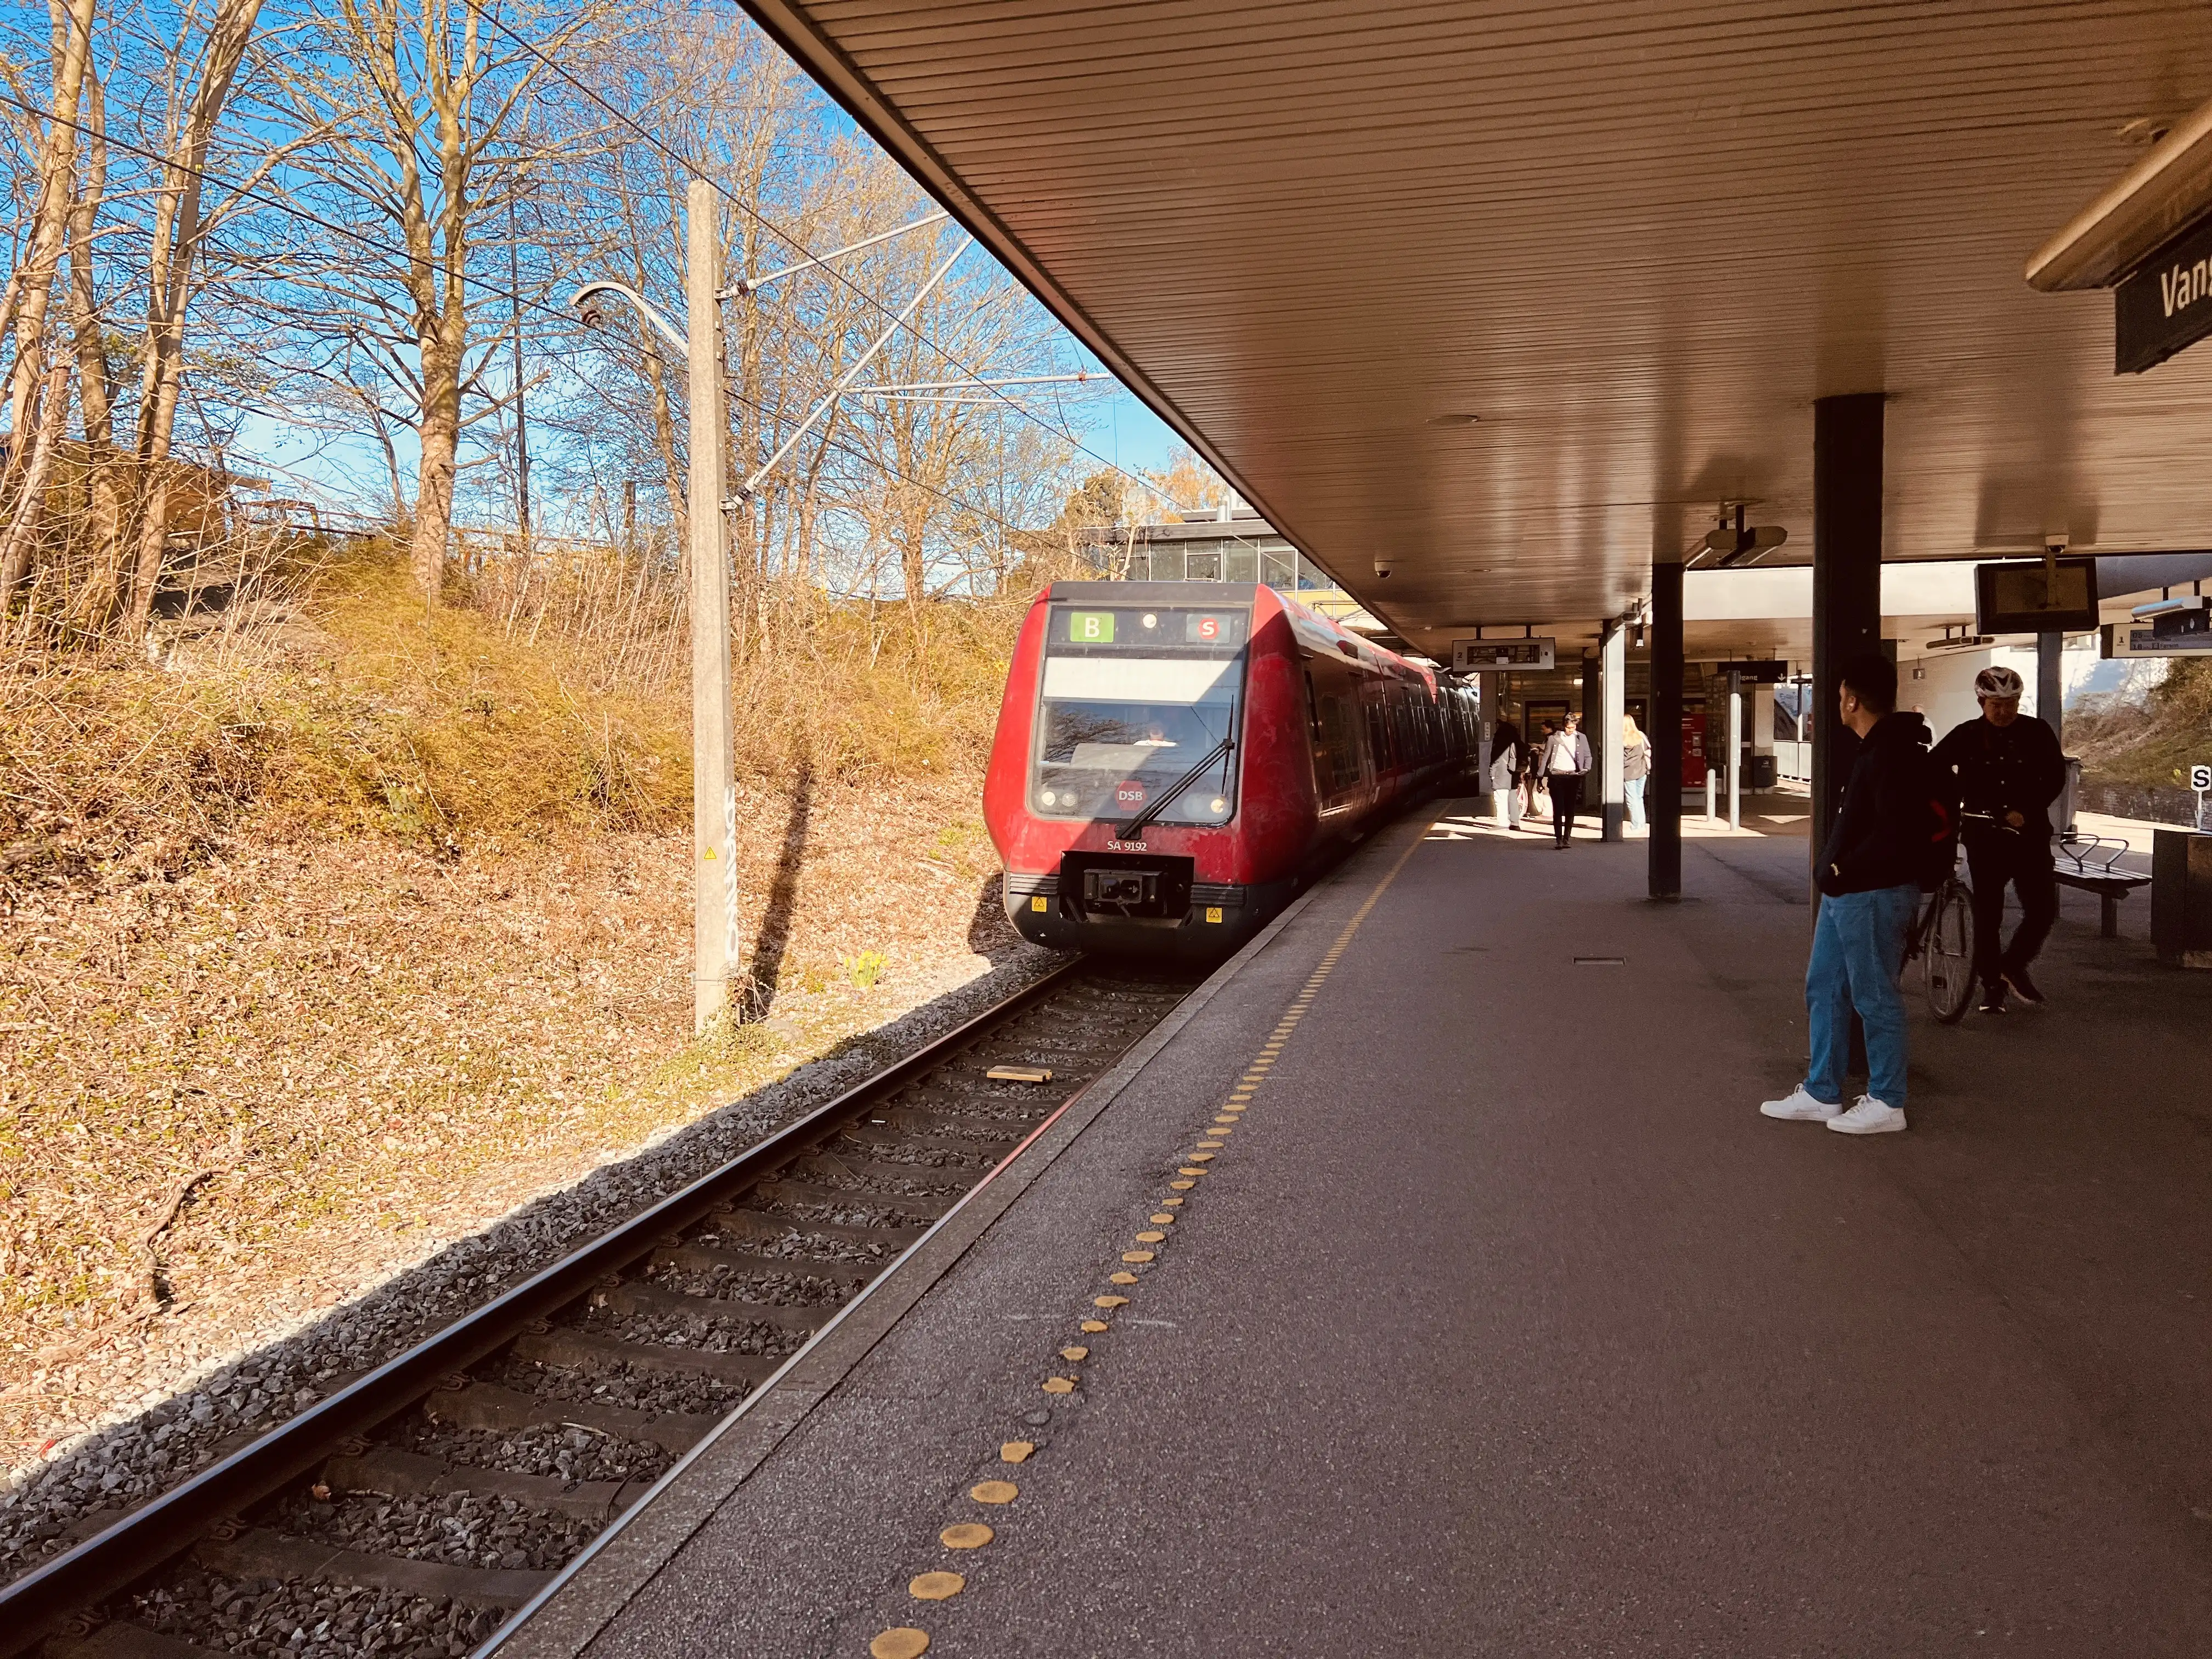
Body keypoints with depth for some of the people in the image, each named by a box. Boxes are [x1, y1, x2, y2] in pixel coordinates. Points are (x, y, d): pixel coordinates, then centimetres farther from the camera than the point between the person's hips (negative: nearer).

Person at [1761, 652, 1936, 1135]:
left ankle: (1886, 1103, 11)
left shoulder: (1893, 754, -19)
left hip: (1874, 894, -11)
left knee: (1874, 997, -1)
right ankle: (1820, 1094, 23)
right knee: (1824, 988, 15)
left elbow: (1897, 832, -27)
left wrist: (1845, 867, -17)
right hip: (1845, 892, 11)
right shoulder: (1874, 748, 14)